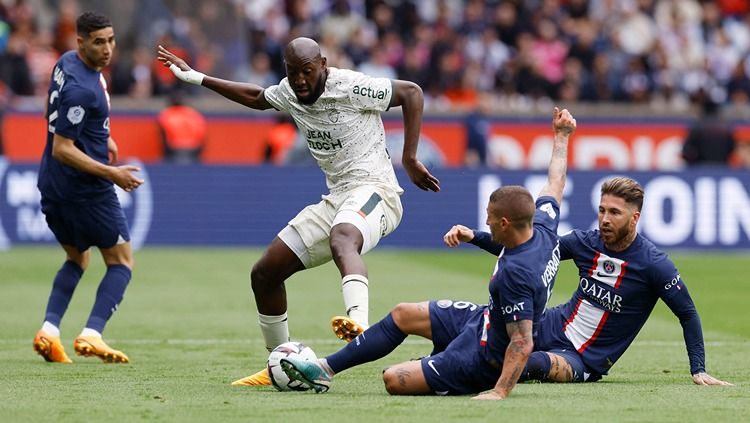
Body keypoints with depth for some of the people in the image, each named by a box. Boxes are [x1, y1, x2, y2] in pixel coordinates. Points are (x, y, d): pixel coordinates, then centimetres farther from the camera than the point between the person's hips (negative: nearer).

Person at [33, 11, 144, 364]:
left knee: (77, 258, 23)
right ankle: (91, 335, -11)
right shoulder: (80, 88, -24)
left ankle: (49, 329, 6)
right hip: (85, 189, -9)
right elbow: (61, 149, -25)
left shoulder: (67, 63, 6)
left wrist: (102, 138, 24)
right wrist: (110, 173, -24)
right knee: (121, 262, 4)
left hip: (53, 188, 9)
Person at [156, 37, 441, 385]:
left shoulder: (351, 88, -13)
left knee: (341, 240, -43)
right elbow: (257, 98, 32)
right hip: (336, 198, 9)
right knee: (264, 273, 7)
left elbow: (412, 91, -7)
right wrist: (195, 78, 32)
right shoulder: (290, 92, 9)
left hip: (372, 190, -9)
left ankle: (359, 324, -69)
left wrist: (409, 158, -11)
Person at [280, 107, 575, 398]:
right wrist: (561, 136, 24)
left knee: (394, 380, -13)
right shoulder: (544, 226, -10)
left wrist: (499, 392, -38)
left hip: (484, 359, -10)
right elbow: (555, 185, 11)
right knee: (403, 314, 18)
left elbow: (523, 344, -35)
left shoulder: (516, 273, -36)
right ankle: (326, 368, 27)